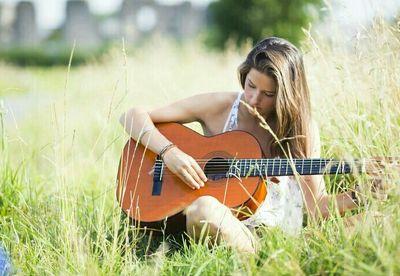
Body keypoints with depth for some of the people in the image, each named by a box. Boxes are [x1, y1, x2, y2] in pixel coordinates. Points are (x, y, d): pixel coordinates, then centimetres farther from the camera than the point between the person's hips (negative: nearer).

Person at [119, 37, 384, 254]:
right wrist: (169, 152, -17)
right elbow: (133, 116, -1)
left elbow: (316, 206, 2)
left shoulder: (302, 130, 1)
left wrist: (358, 196, -16)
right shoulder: (218, 107, -2)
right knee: (204, 208, -37)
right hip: (213, 227, 0)